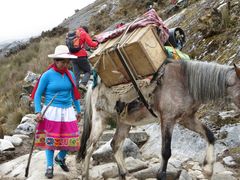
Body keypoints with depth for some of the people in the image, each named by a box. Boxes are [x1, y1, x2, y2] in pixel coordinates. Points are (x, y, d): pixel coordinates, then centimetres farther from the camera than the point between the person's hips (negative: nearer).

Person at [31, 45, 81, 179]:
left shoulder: (70, 75, 4)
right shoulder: (47, 75, -9)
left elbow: (74, 94, 15)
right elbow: (38, 94, -4)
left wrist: (78, 111, 18)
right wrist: (38, 111, -12)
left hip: (68, 111, 4)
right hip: (52, 112, -4)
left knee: (71, 139, 4)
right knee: (50, 139, 4)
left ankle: (60, 158, 33)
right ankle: (50, 167, 20)